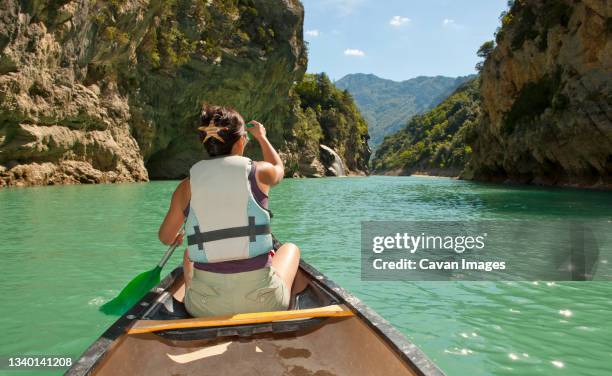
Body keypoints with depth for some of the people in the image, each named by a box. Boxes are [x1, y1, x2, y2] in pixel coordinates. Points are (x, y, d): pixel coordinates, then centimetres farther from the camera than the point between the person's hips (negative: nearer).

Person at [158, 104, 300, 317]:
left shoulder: (187, 186, 0)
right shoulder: (259, 172, -4)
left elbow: (166, 238, 15)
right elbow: (278, 168, 23)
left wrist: (177, 237, 40)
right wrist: (262, 137, 42)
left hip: (204, 307, 2)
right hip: (262, 302, -2)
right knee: (291, 248, 29)